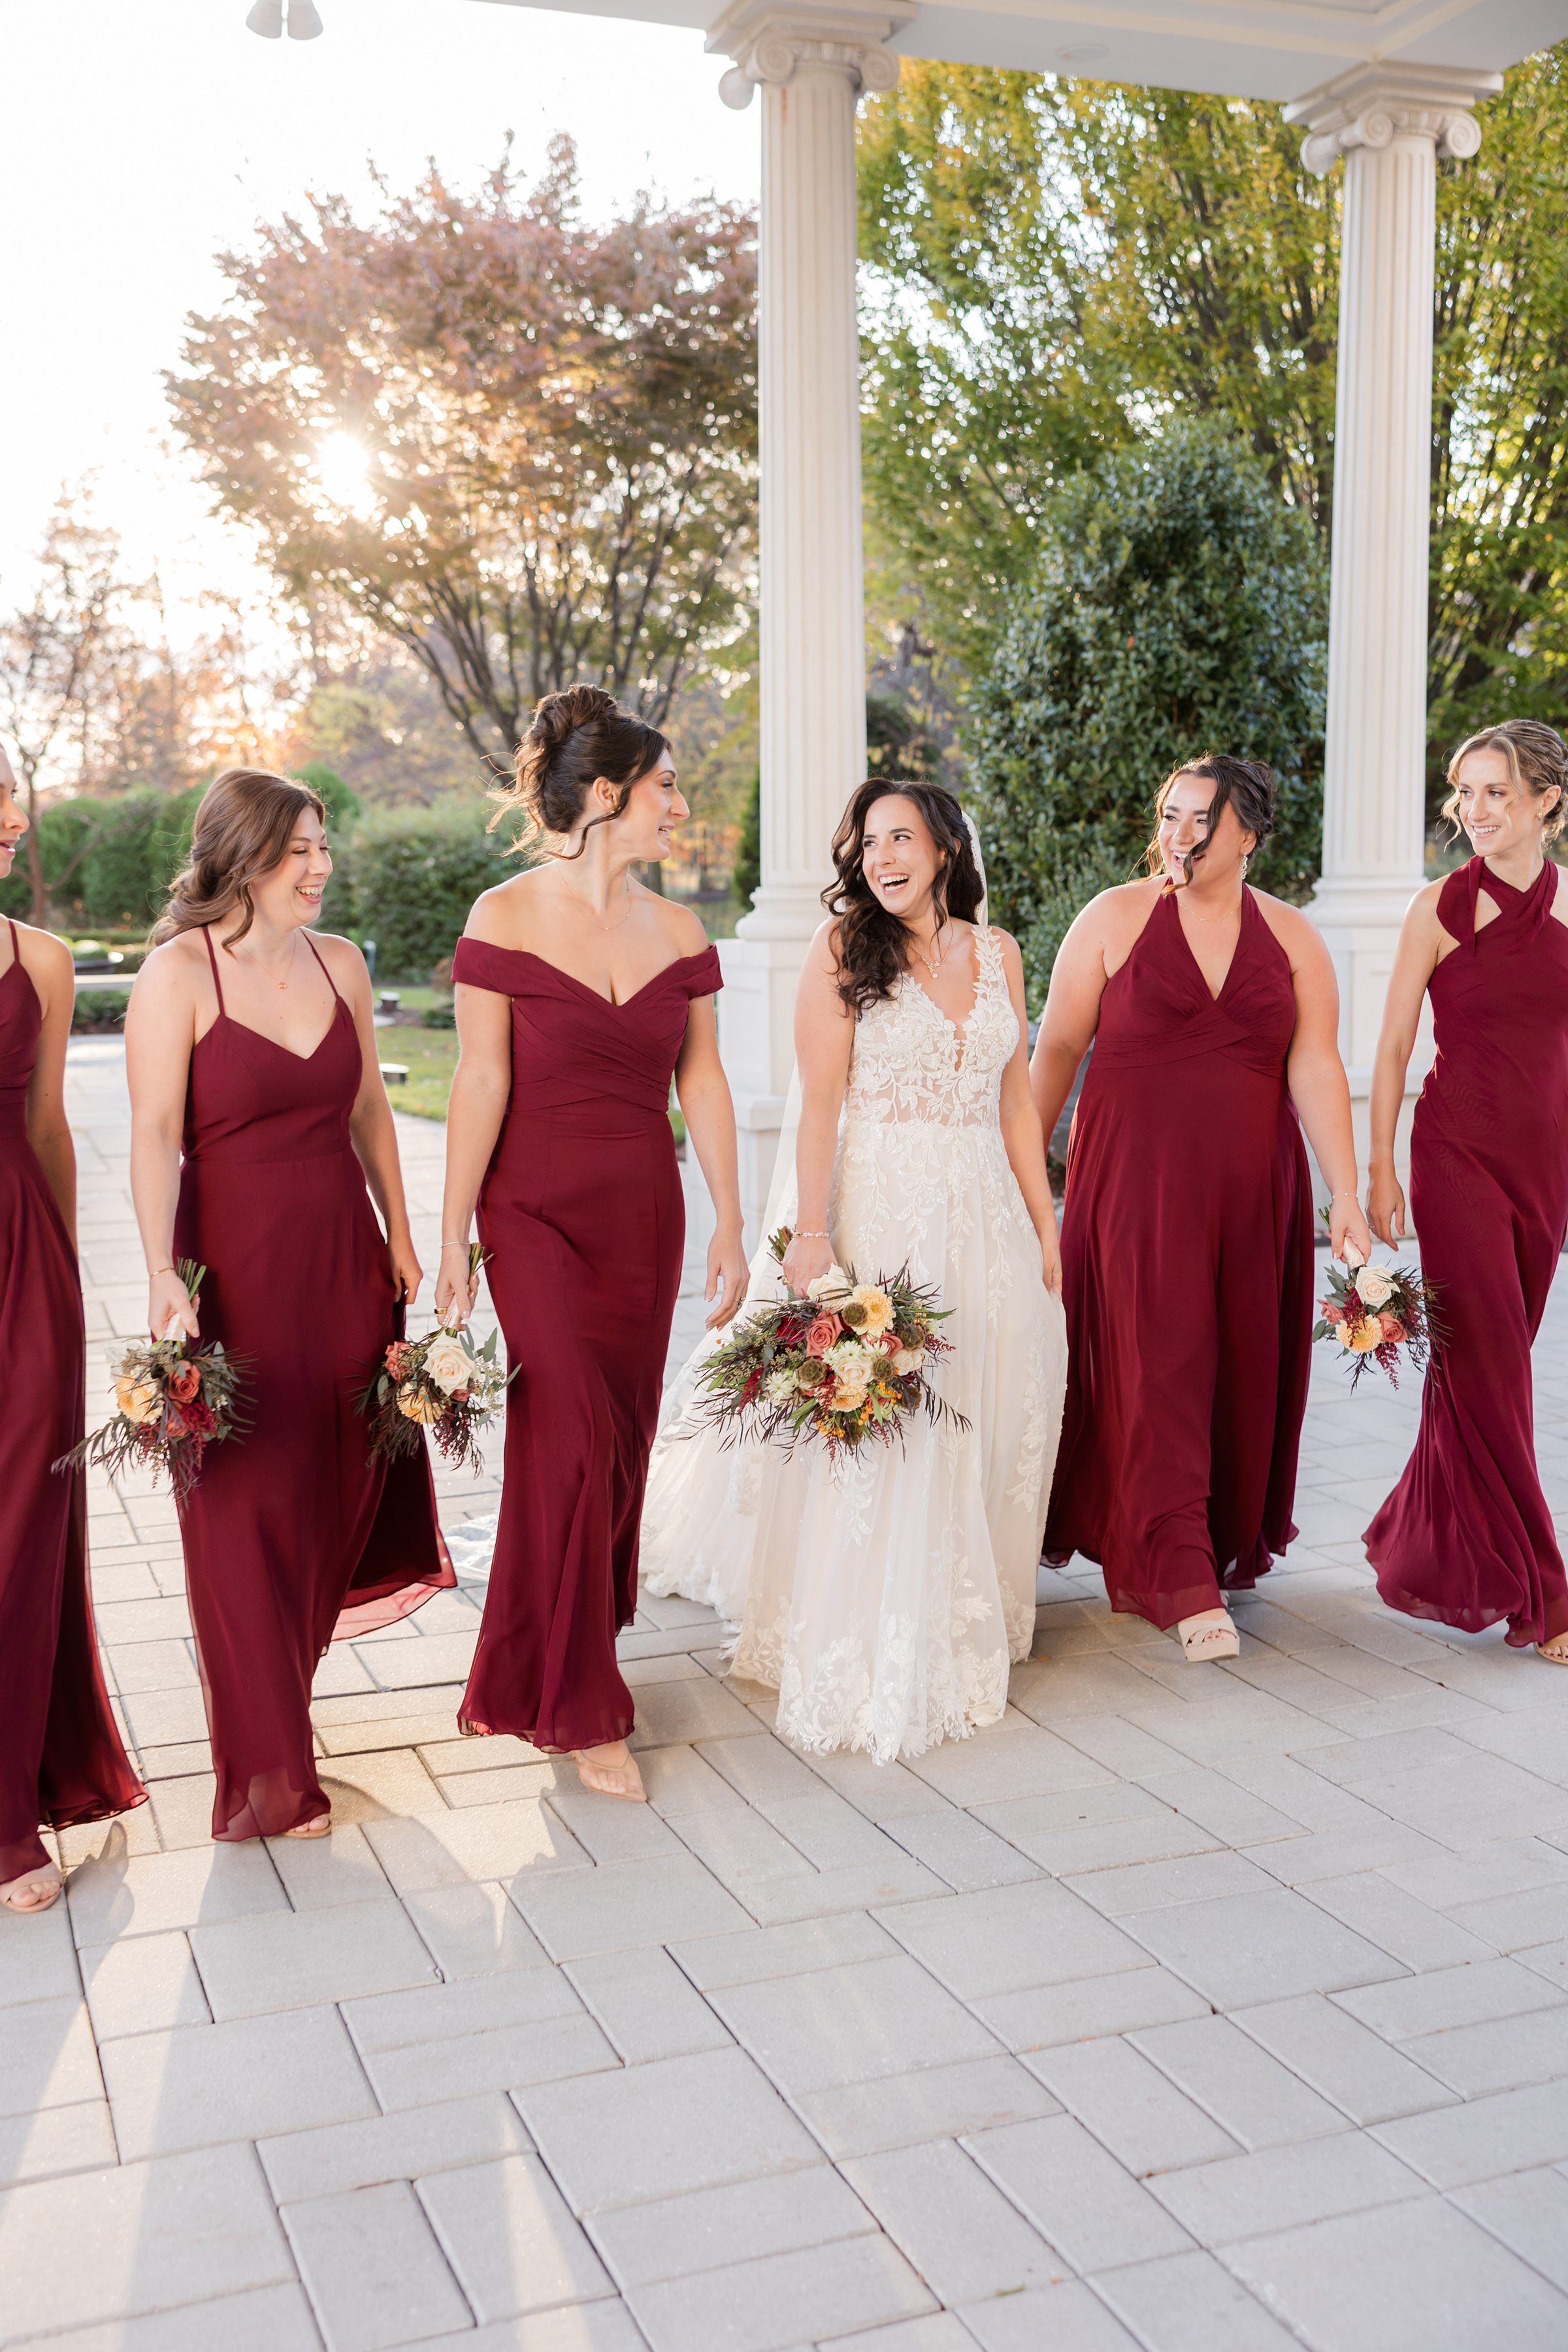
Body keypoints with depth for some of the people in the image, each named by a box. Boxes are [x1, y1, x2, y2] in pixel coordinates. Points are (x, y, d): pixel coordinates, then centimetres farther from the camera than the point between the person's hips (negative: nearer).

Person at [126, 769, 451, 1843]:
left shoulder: (340, 963, 7)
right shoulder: (180, 973, -9)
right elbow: (154, 1136, -13)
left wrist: (400, 1236, 11)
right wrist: (164, 1273, -22)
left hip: (343, 1253, 5)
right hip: (237, 1261, -5)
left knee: (344, 1477, 12)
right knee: (247, 1506, 3)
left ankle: (283, 1664, 39)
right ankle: (270, 1773, 17)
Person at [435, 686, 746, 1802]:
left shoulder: (679, 931, 7)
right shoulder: (506, 917, -7)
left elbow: (703, 1084, 9)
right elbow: (481, 1082, -8)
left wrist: (730, 1229, 7)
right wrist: (452, 1237, -8)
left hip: (645, 1215, 5)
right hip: (535, 1208, -5)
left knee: (620, 1445, 9)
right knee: (576, 1439, -9)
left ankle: (547, 1670, 29)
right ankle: (585, 1708, 5)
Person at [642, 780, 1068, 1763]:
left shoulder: (998, 953, 10)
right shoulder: (843, 949, -4)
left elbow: (1015, 1099, 13)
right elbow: (820, 1104, -9)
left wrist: (1045, 1222, 9)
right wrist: (812, 1232, -16)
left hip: (982, 1212, 5)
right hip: (876, 1209, -5)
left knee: (984, 1417, 9)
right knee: (873, 1426, -5)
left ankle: (965, 1630, 27)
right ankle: (868, 1654, 7)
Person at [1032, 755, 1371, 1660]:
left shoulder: (1292, 938, 6)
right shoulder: (1116, 917, 0)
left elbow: (1316, 1069, -1)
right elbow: (1059, 1048, 2)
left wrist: (1346, 1197, -8)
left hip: (1251, 1189, 3)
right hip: (1134, 1180, -3)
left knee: (1244, 1369, 8)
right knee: (1159, 1364, -7)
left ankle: (1233, 1545, 28)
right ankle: (1186, 1586, -5)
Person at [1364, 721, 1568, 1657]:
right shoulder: (1443, 906, -5)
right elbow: (1393, 1047, -3)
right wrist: (1380, 1168, -6)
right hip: (1459, 1151, -4)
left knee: (1487, 1362, 11)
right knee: (1490, 1367, -3)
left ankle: (1427, 1550, 30)